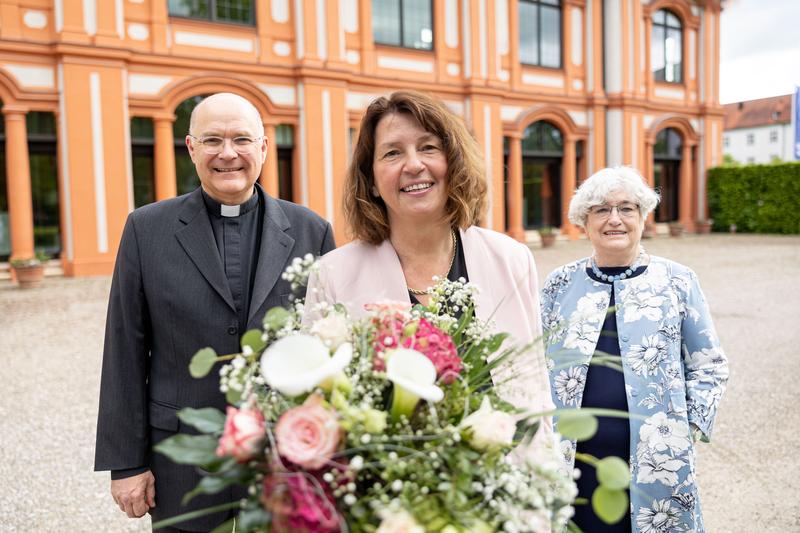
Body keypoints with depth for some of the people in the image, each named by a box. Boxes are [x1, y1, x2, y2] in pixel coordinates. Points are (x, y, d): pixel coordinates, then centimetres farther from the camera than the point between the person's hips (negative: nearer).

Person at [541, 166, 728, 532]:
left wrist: (690, 428, -2)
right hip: (573, 458, 1)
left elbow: (709, 366, 7)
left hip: (656, 461, -1)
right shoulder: (560, 284, 4)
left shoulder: (677, 282, 2)